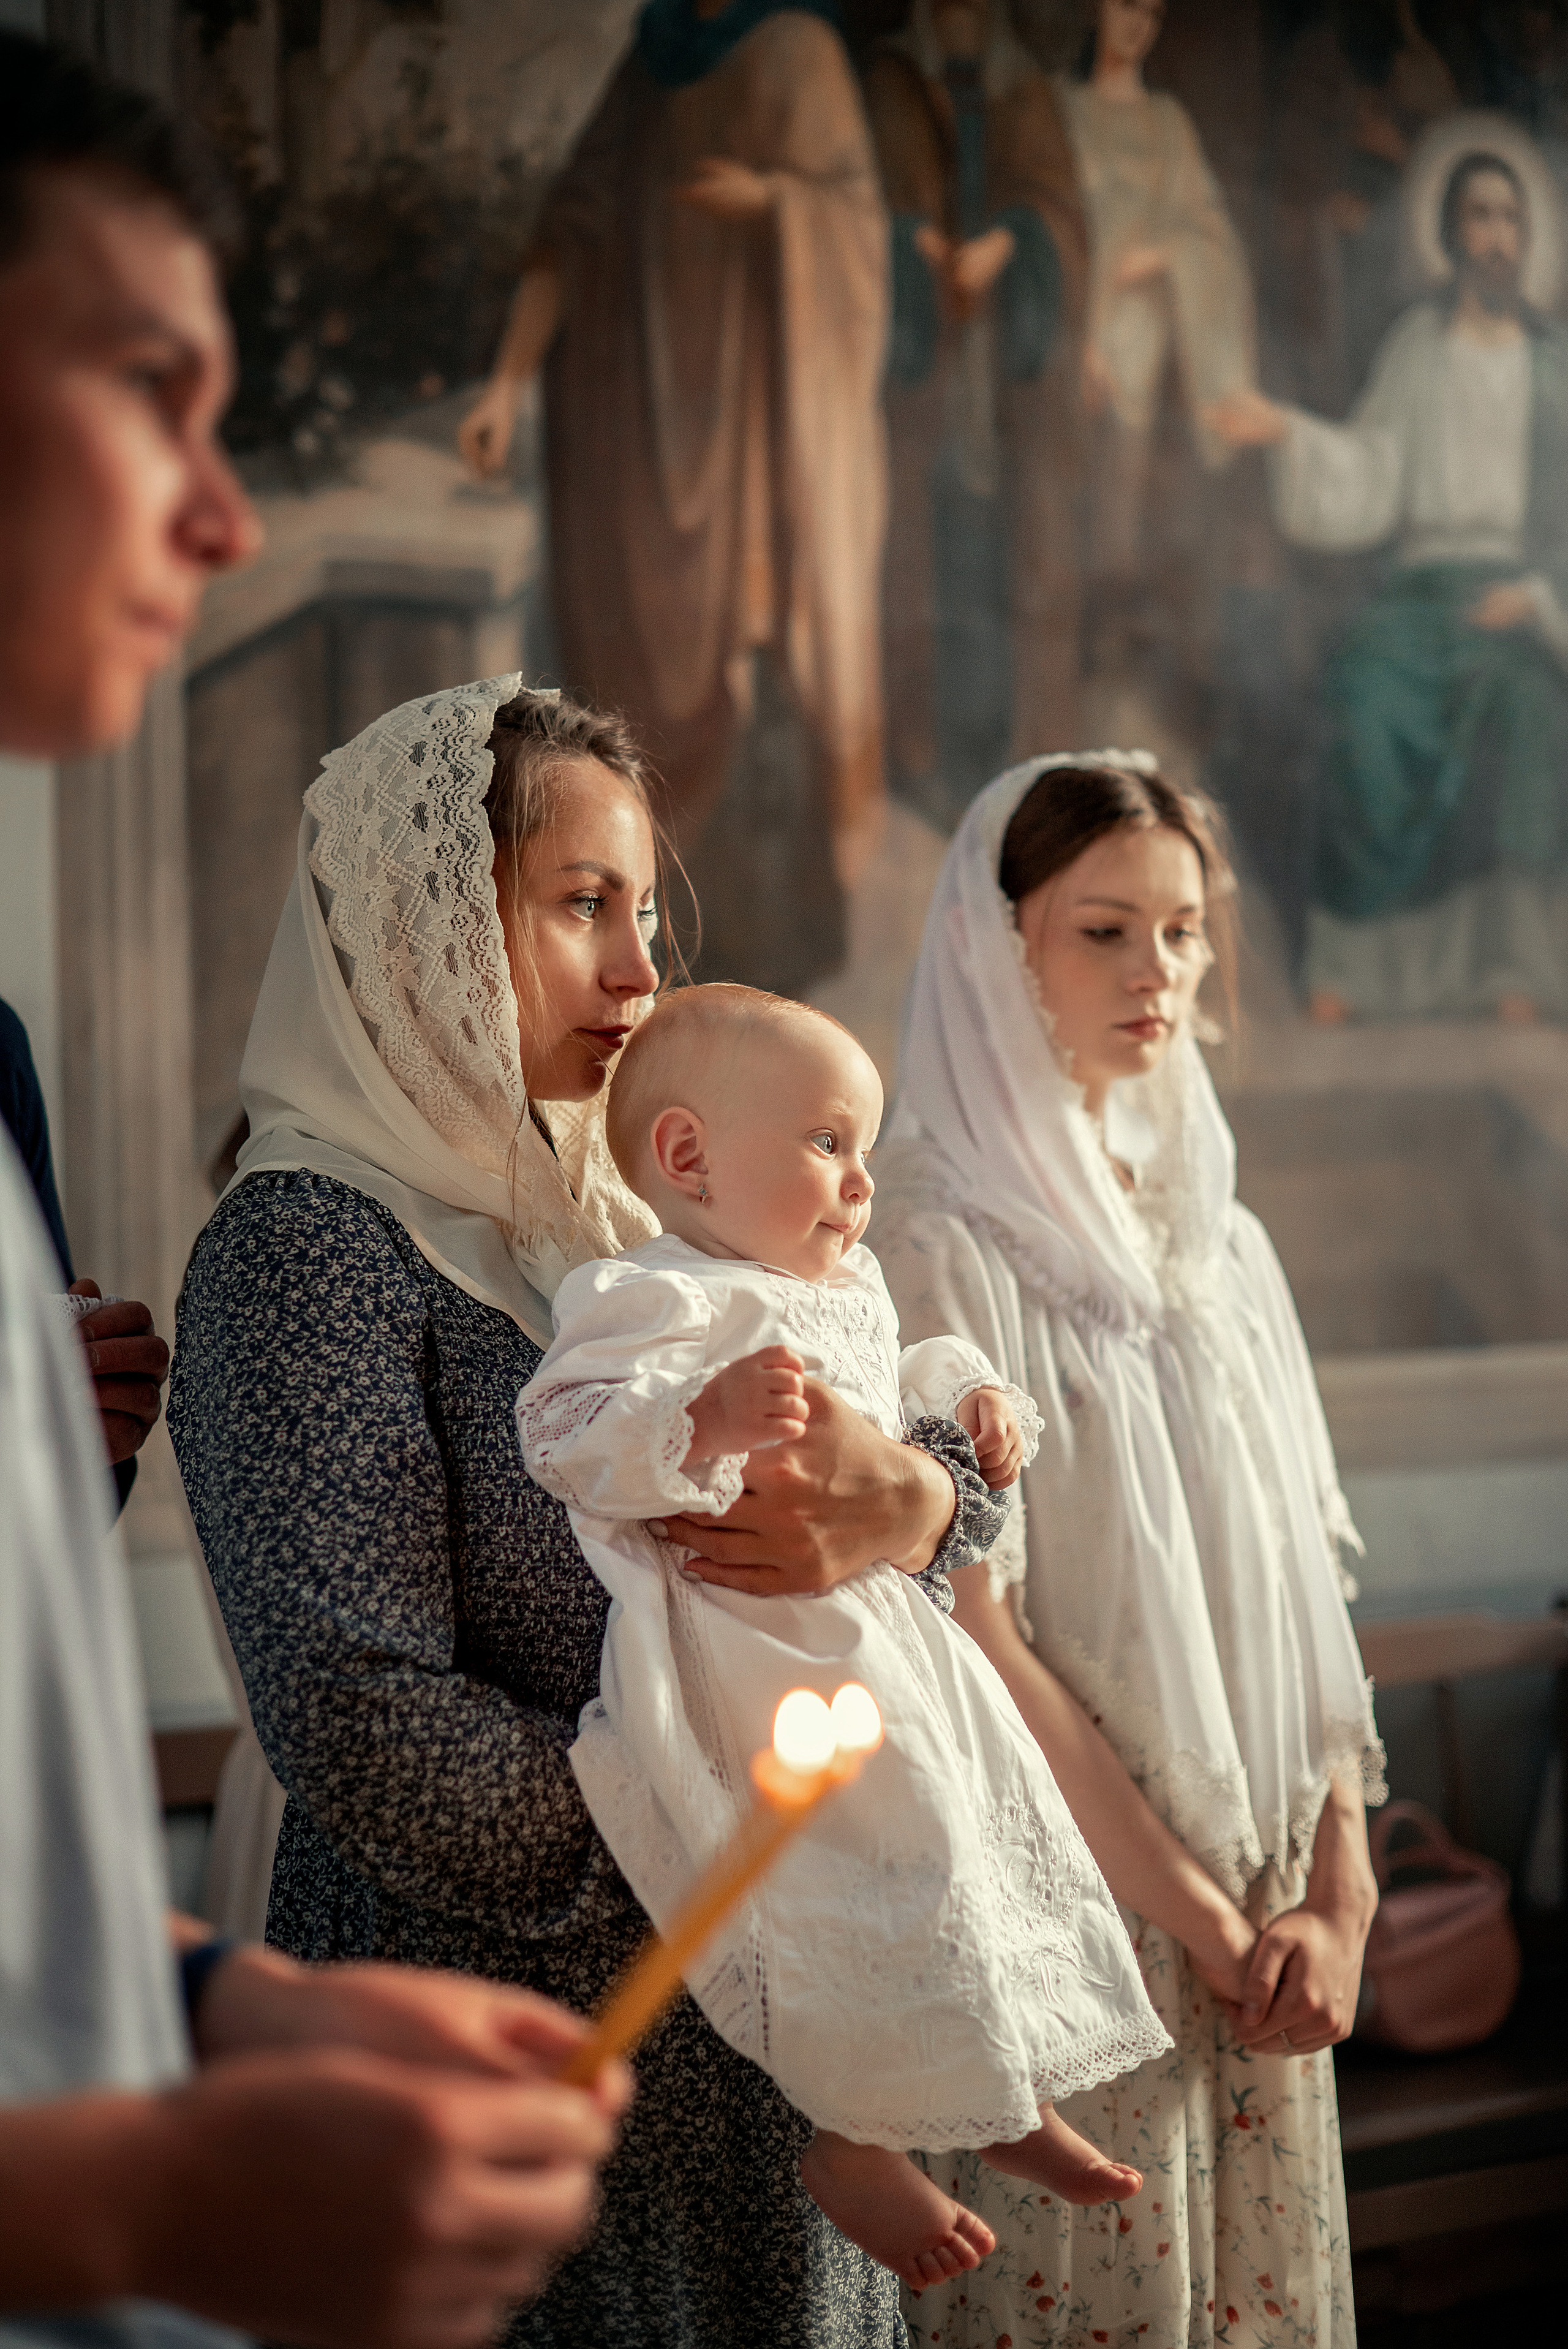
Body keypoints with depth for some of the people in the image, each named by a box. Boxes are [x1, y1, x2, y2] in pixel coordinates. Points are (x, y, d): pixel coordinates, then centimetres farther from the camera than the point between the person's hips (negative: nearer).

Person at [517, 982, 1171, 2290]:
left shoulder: (847, 1288, 15)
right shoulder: (657, 1298, -16)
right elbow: (569, 1434, -28)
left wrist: (974, 1397, 14)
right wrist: (707, 1419, -43)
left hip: (878, 1623, 10)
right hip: (763, 1659, -10)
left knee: (997, 1833, 16)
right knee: (889, 1871, -14)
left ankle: (1012, 2101, 34)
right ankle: (855, 2145, 6)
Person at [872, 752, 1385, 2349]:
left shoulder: (1219, 1240, 10)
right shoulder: (935, 1239, -11)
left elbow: (1300, 1588, 9)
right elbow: (966, 1632, -15)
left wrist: (1340, 1892, -2)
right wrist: (1195, 1912, -12)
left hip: (1261, 1930, 6)